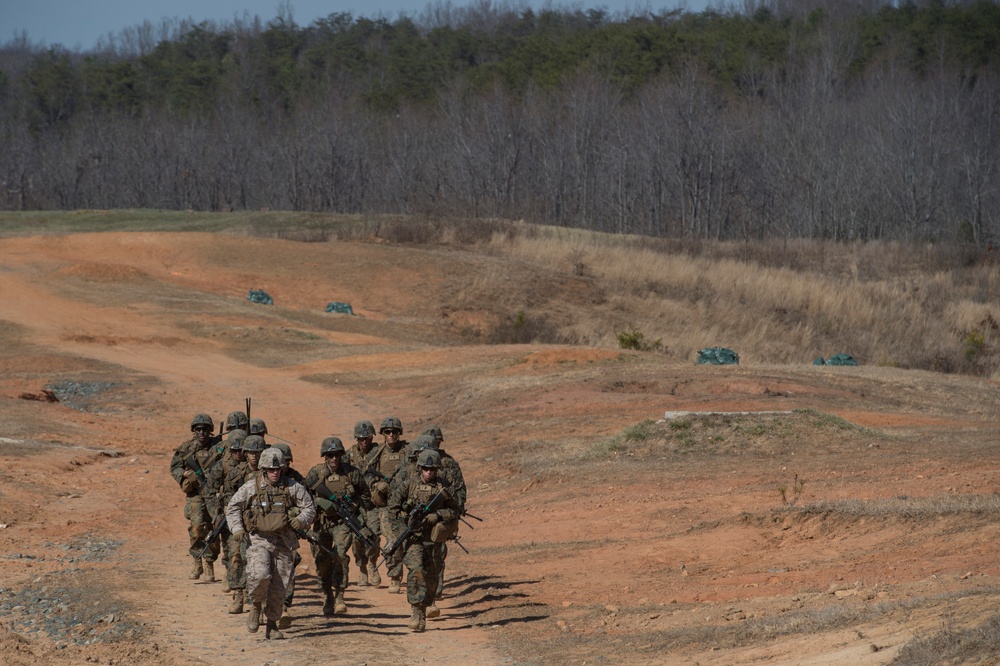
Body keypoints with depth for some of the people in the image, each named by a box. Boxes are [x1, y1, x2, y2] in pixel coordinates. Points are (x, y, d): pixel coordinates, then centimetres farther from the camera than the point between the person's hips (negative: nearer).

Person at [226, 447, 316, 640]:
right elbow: (233, 508, 10)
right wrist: (237, 528, -4)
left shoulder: (293, 488, 2)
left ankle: (271, 625, 16)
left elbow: (309, 507, 8)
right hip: (259, 539, -2)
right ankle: (256, 606, 5)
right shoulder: (250, 487, 0)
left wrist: (301, 519, -13)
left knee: (279, 586, 3)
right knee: (260, 575, -24)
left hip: (284, 542, 2)